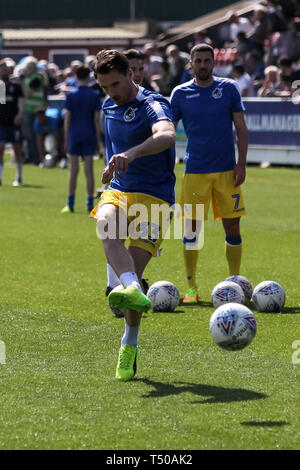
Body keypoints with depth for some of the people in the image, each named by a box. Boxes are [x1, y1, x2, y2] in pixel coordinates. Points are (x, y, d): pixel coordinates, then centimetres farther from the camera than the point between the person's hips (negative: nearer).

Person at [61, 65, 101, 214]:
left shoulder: (71, 95, -1)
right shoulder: (94, 95, -1)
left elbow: (67, 118, -1)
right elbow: (96, 118, -2)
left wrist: (66, 139, 5)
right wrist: (97, 140, 5)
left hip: (74, 134, 0)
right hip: (89, 135, 0)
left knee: (73, 170, 3)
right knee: (89, 171, 2)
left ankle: (70, 204, 2)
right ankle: (90, 204, 1)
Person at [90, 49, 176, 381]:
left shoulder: (153, 105, -12)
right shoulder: (109, 107, 13)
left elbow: (167, 136, -36)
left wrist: (130, 155, -51)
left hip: (153, 196, -5)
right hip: (117, 191, 5)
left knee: (134, 270, -14)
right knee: (105, 224, -33)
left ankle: (129, 346, 7)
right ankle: (133, 291, -56)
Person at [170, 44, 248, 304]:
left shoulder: (229, 88, 3)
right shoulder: (181, 93, 2)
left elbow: (241, 129, 4)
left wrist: (241, 164, -4)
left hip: (227, 170, 0)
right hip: (195, 171, 0)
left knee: (232, 228, 1)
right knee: (192, 229, -1)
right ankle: (191, 287, 9)